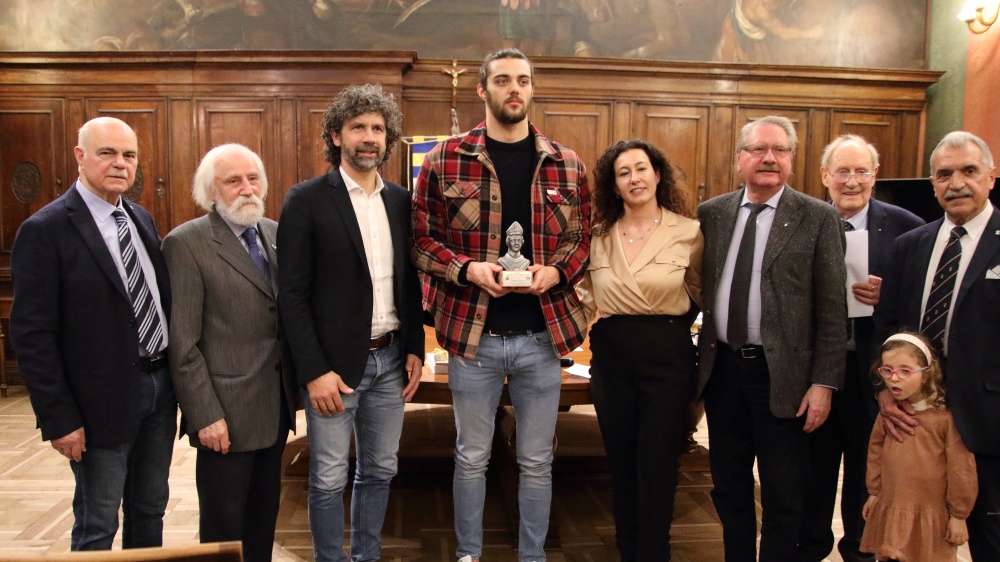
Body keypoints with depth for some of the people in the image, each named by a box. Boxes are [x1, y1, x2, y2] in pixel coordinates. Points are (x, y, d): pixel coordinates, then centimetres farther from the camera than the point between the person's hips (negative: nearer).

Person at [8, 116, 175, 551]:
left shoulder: (142, 219, 8)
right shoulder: (45, 229, -12)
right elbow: (31, 335, -14)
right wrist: (58, 418, -15)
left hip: (161, 385, 6)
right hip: (104, 400, -6)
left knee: (150, 513, 20)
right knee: (97, 528, 9)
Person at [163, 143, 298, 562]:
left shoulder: (276, 233, 8)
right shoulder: (186, 243, -11)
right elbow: (182, 343, -13)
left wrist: (296, 386, 5)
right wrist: (205, 416, -15)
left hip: (276, 405, 6)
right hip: (227, 412, -6)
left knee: (264, 515, 18)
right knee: (224, 524, 9)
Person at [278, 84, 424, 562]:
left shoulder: (401, 200, 7)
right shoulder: (307, 199, -8)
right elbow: (292, 294, -10)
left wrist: (414, 348, 5)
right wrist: (314, 372, -14)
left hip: (390, 360, 5)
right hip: (335, 362, -5)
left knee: (380, 471, 16)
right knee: (329, 479, 6)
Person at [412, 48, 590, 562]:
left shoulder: (567, 165, 4)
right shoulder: (445, 161, -2)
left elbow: (582, 238, 9)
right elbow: (421, 238, 0)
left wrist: (555, 271, -11)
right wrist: (467, 269, -16)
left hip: (542, 335, 2)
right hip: (472, 333, -1)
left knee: (537, 461, 14)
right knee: (471, 457, 15)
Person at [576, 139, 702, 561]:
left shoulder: (688, 232, -3)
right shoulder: (599, 235, 4)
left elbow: (697, 293, 8)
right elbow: (586, 293, 14)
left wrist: (670, 325, -5)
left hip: (668, 356, -3)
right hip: (611, 356, 3)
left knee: (657, 469, 3)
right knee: (621, 466, 14)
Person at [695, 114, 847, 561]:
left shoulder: (818, 218, -5)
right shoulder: (710, 213, 5)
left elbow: (832, 310, -6)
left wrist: (824, 382, -10)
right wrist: (700, 352, 3)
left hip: (781, 374, -3)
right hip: (722, 368, 4)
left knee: (782, 497, 9)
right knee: (728, 488, 17)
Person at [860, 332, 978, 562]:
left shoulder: (946, 417, -15)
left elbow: (961, 470, -10)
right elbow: (875, 452, 12)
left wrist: (958, 515, -6)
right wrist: (874, 492, 15)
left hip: (932, 517, -4)